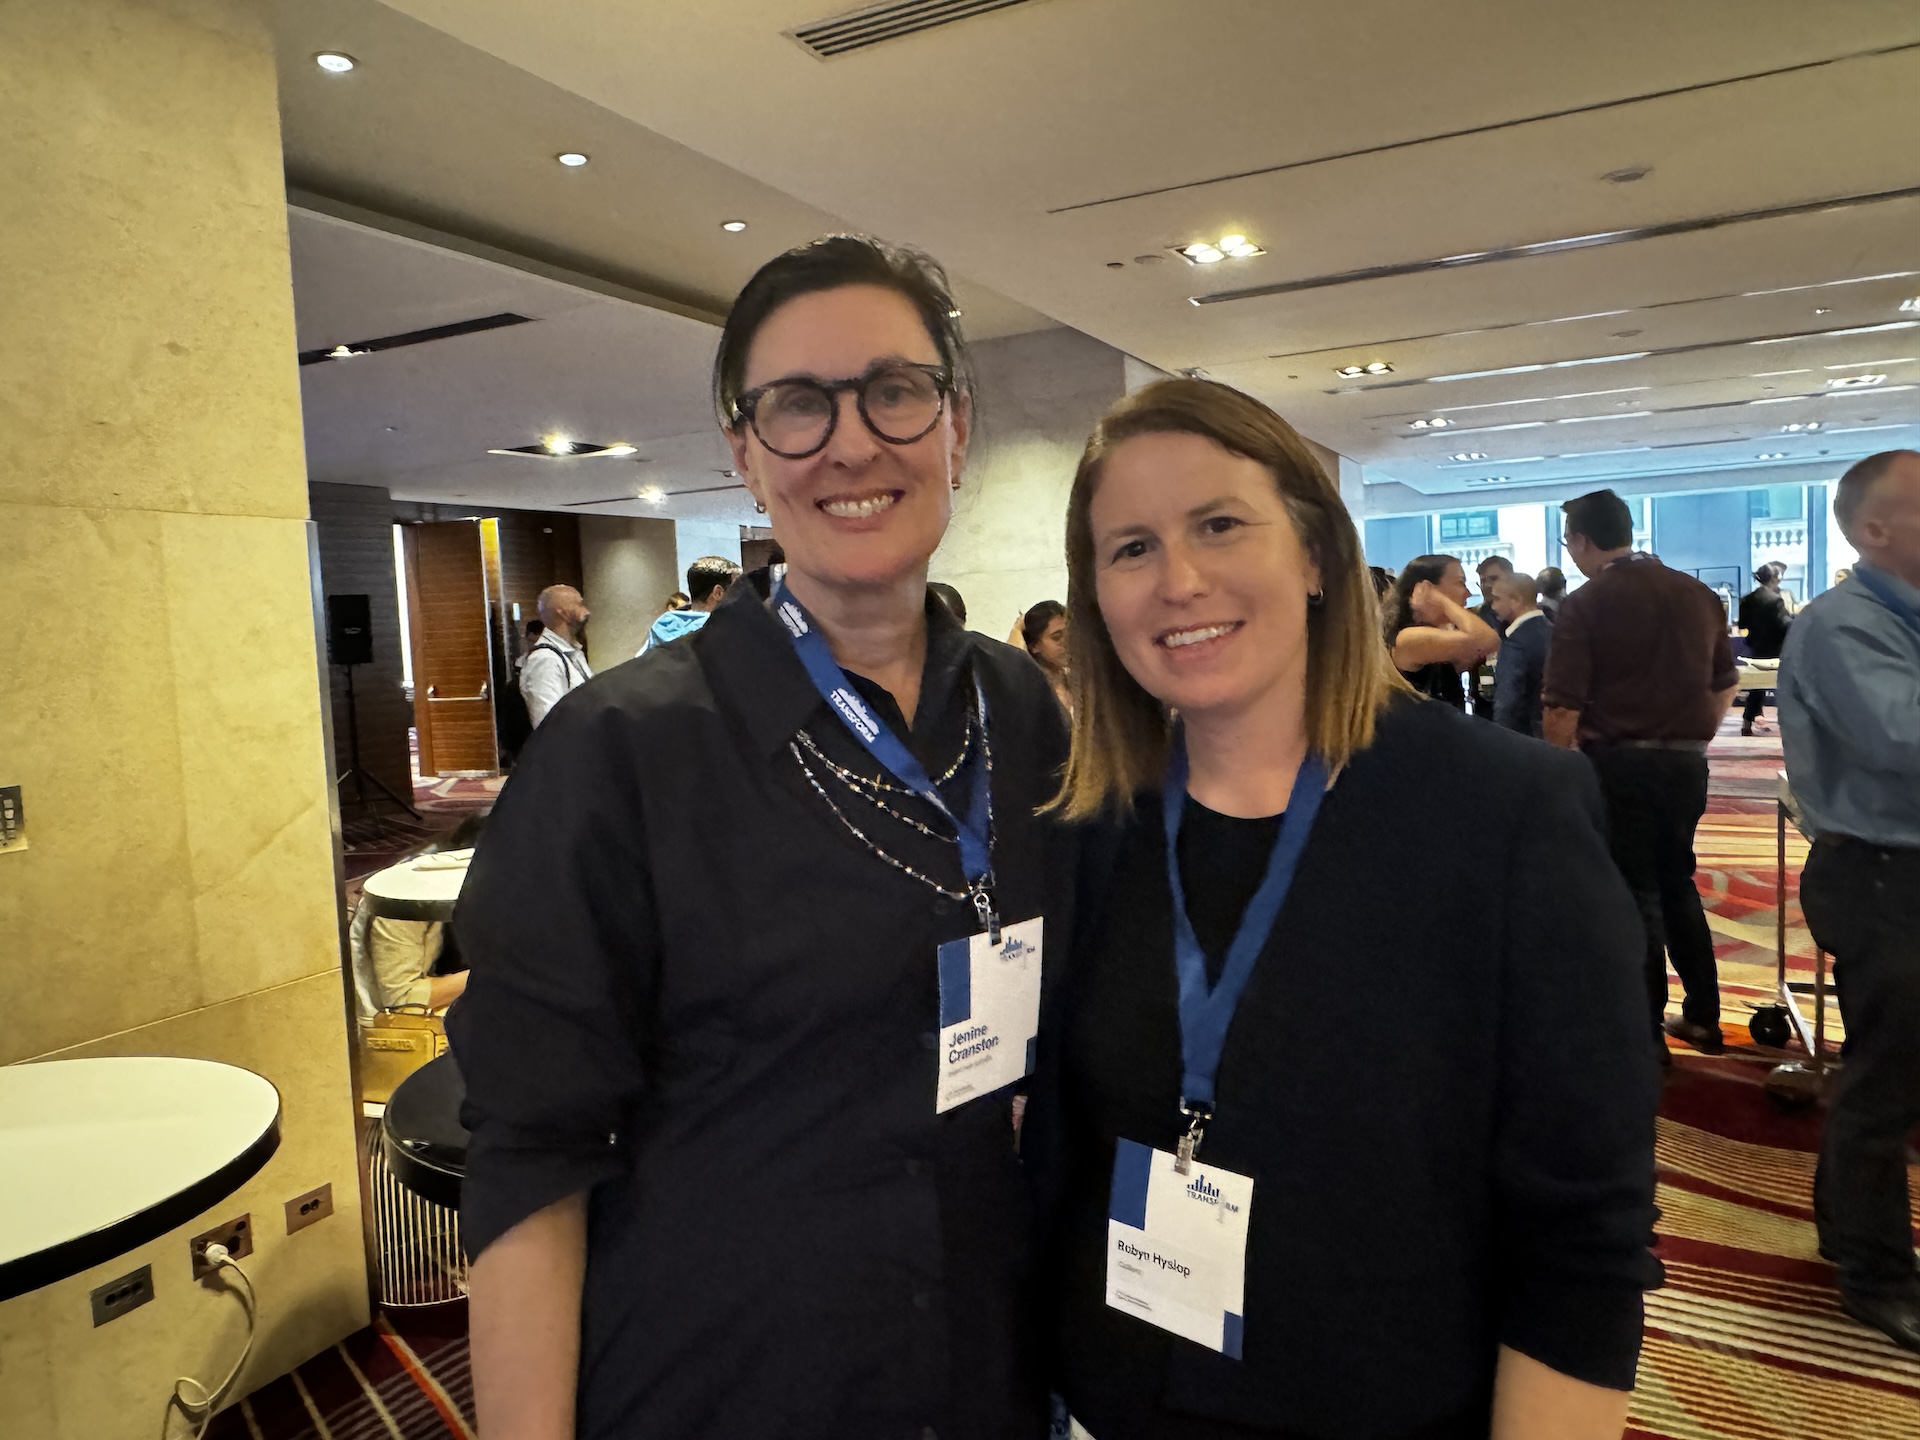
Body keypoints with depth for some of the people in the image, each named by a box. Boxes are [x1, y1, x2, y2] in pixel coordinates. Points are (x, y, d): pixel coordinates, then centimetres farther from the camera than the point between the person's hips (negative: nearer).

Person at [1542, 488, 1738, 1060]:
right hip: (1686, 761, 6)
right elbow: (1726, 684, 12)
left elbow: (1561, 709, -17)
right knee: (1678, 886, 21)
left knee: (1635, 896, 4)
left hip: (1618, 762, -5)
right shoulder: (1697, 595, 6)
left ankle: (1647, 1033, 12)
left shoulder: (1584, 605, -12)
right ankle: (1702, 1016, 29)